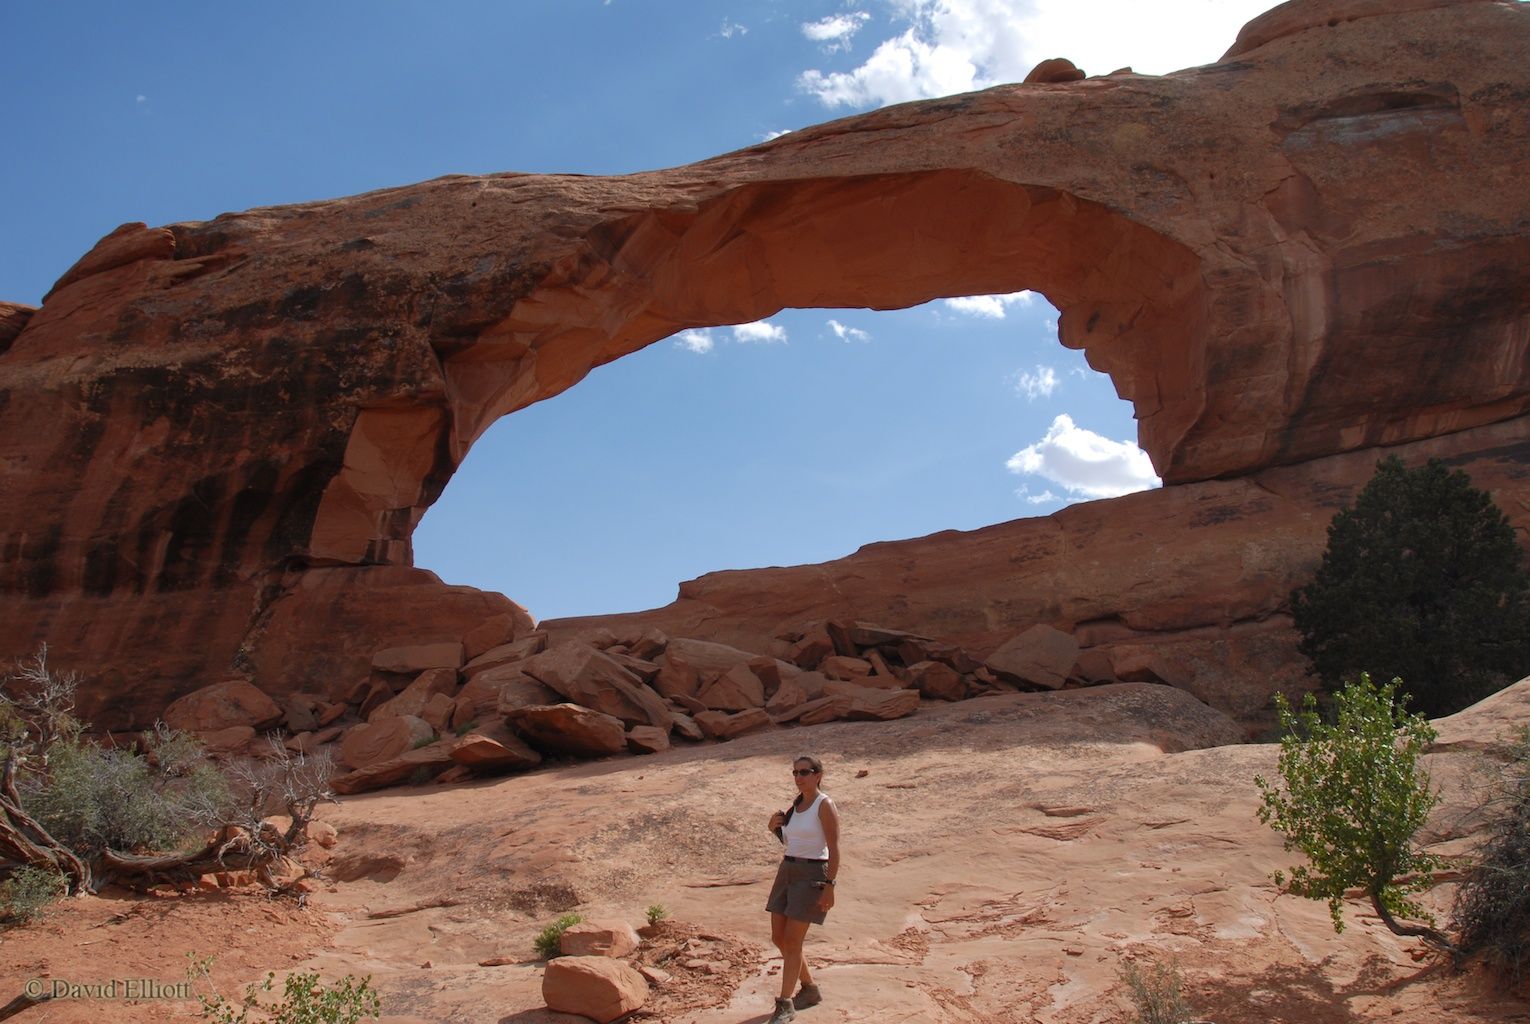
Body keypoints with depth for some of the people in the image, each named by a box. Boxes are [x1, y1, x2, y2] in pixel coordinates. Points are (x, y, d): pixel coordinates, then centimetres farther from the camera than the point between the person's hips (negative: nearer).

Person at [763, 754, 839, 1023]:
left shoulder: (825, 805, -11)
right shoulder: (797, 804, 12)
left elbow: (834, 849, -15)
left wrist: (829, 886, -21)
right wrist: (775, 827, 2)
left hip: (813, 874, -8)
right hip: (787, 871, 8)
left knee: (792, 940, -9)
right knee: (778, 937, 8)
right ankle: (810, 989, 26)